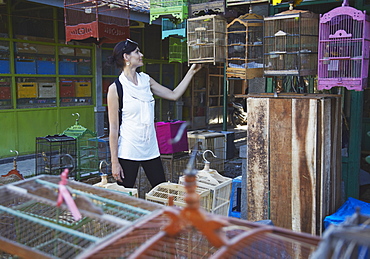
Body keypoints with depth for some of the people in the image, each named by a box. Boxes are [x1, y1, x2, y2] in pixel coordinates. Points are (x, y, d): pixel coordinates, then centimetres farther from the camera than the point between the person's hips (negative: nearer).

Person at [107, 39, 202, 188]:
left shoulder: (146, 80, 7)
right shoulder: (116, 88, -9)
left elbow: (174, 95, 13)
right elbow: (113, 128, -9)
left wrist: (192, 72, 11)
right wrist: (114, 162, -11)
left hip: (151, 149, 5)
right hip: (128, 152, -5)